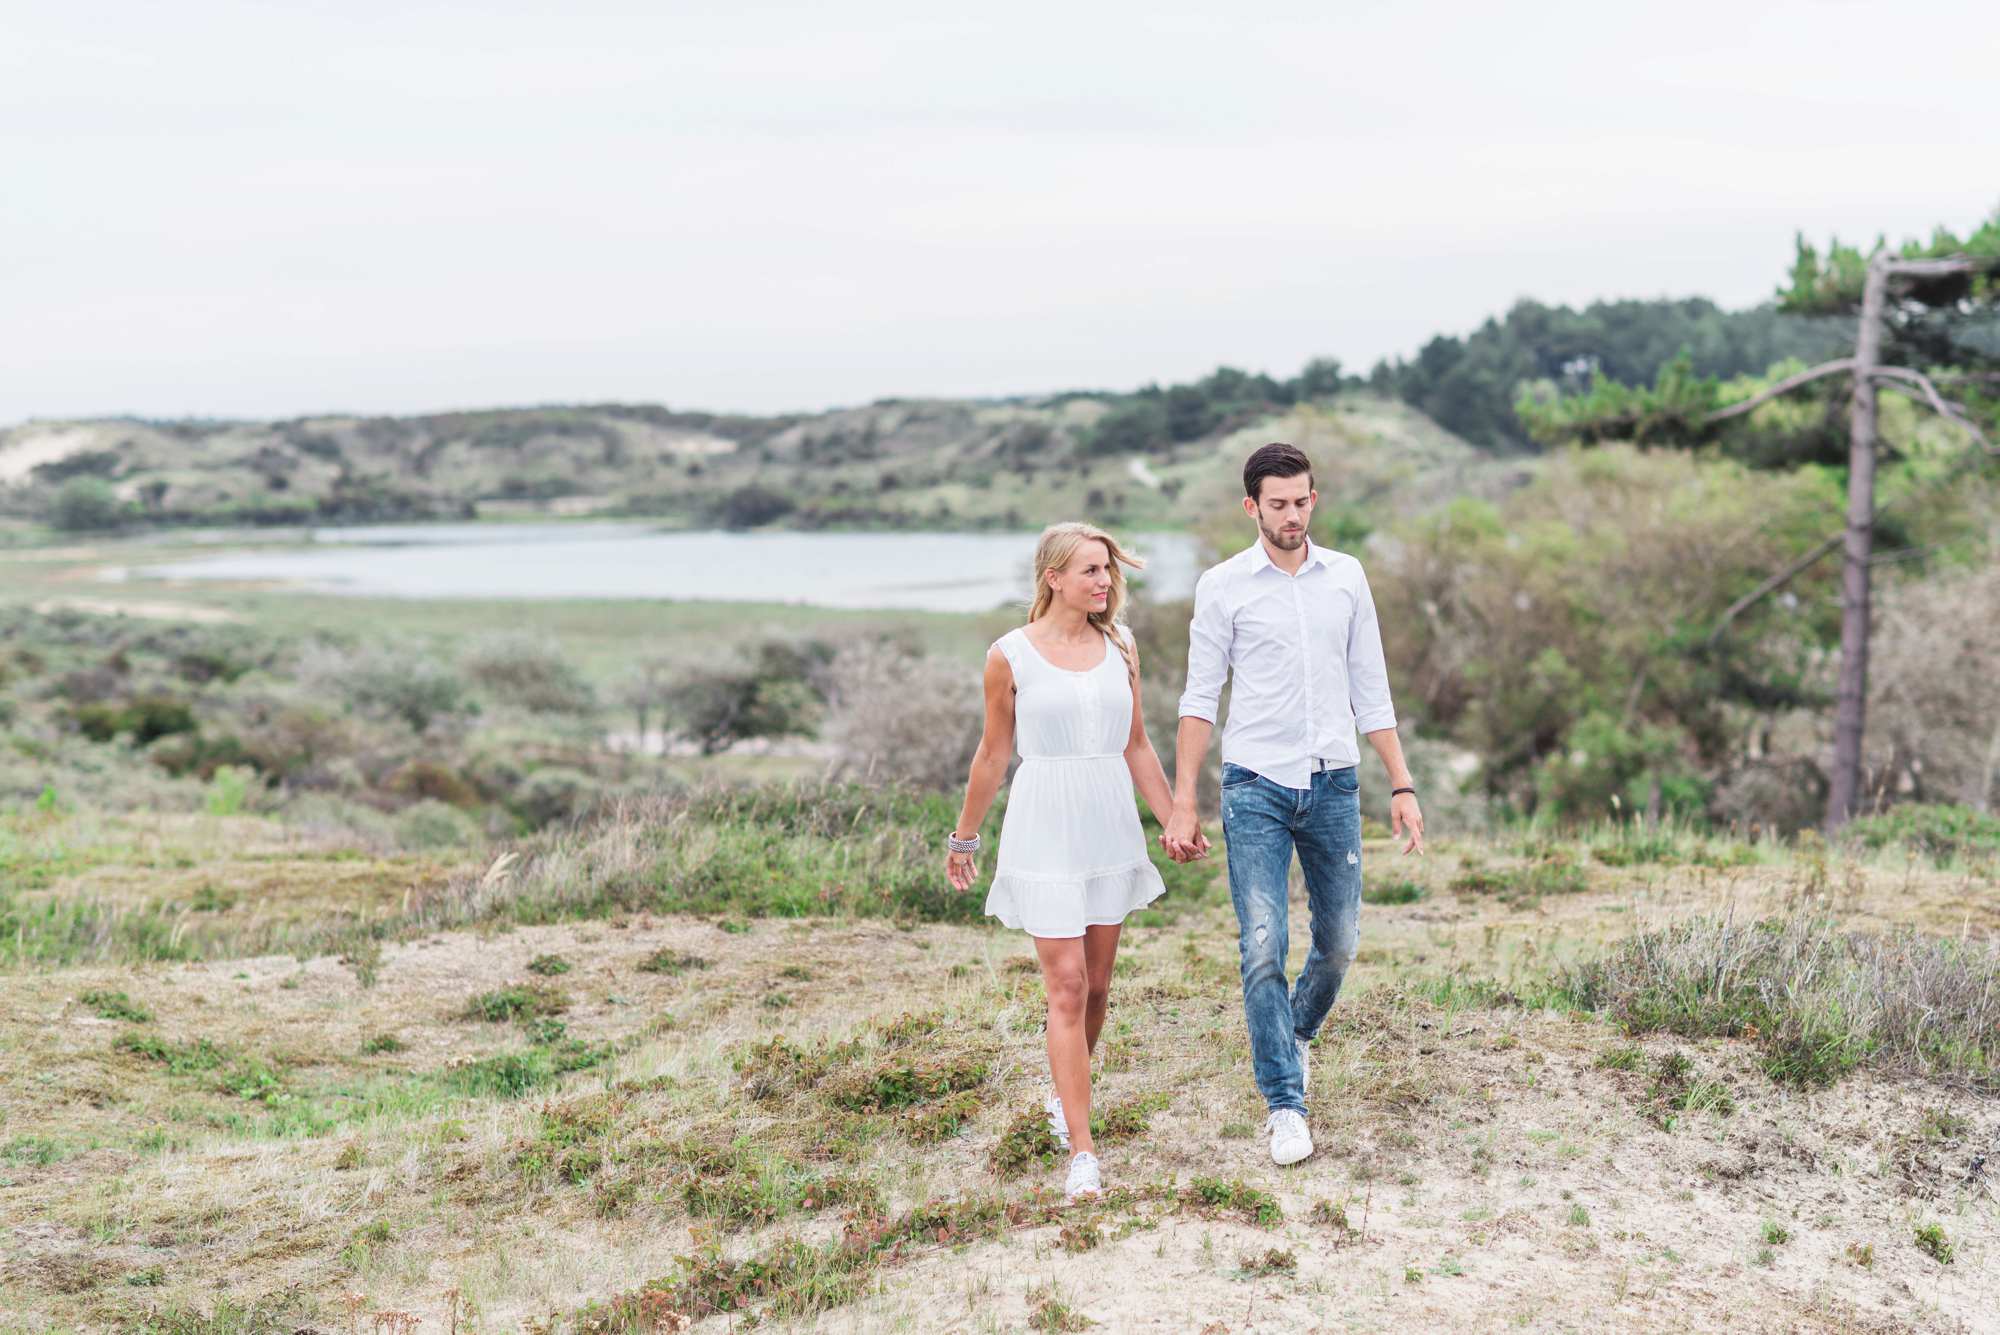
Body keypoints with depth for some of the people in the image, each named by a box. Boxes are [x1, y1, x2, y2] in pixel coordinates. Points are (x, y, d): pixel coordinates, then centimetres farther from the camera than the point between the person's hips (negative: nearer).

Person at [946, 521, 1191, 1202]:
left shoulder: (1120, 648, 6)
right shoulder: (1010, 656, -5)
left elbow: (1136, 746, 13)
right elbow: (993, 754, 5)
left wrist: (1174, 819, 11)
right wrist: (964, 837, 11)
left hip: (1110, 828, 4)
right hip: (1045, 832, -4)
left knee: (1096, 983, 11)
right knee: (1066, 987, -9)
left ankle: (1065, 1093, 36)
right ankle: (1081, 1151, -8)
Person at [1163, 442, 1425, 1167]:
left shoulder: (1346, 577, 7)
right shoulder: (1223, 585, -2)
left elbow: (1371, 691, 11)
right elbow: (1200, 698, 0)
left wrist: (1402, 787, 6)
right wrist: (1183, 804, -6)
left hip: (1334, 783, 3)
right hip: (1256, 787, -3)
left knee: (1338, 941, 10)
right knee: (1263, 948, -9)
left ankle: (1295, 1035, 39)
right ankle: (1285, 1105, 0)